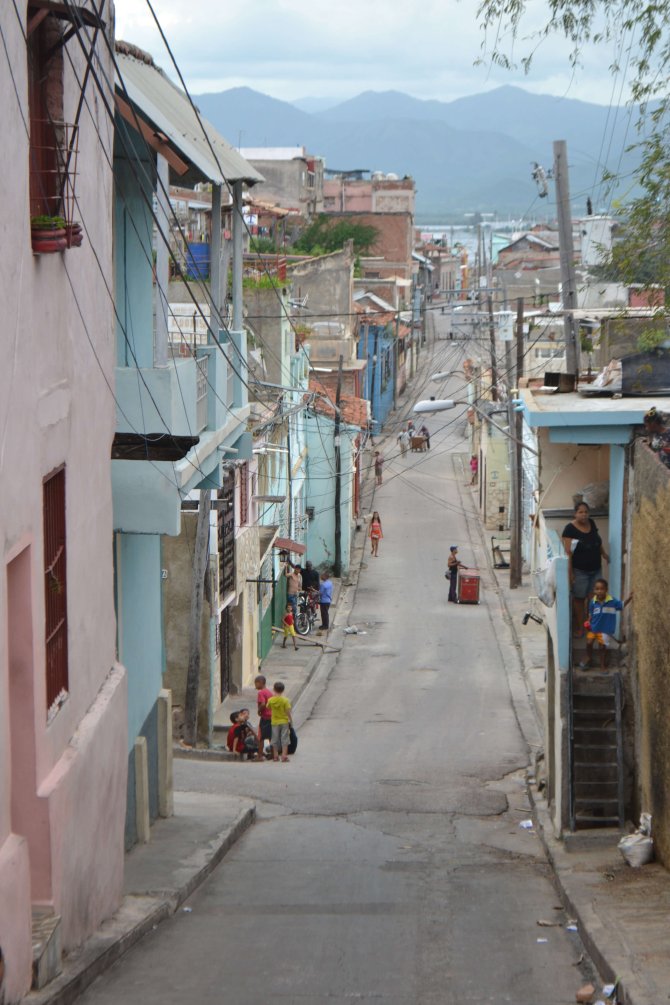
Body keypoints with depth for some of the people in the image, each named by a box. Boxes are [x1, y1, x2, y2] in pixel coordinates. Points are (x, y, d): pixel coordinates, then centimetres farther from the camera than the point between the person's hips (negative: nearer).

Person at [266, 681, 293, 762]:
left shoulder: (270, 700, -7)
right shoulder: (285, 700, -13)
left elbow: (268, 708, 9)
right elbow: (288, 711, -12)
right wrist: (290, 720, 0)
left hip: (275, 722, 2)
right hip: (284, 721, -2)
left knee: (275, 739, 11)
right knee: (284, 739, 4)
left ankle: (275, 756, 15)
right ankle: (284, 756, 1)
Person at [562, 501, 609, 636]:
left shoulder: (591, 524, 3)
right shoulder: (570, 529, -15)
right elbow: (568, 552, -17)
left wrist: (604, 554, 12)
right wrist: (570, 572, -20)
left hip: (596, 569, 5)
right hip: (580, 571, -5)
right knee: (579, 599, 5)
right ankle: (578, 628, 16)